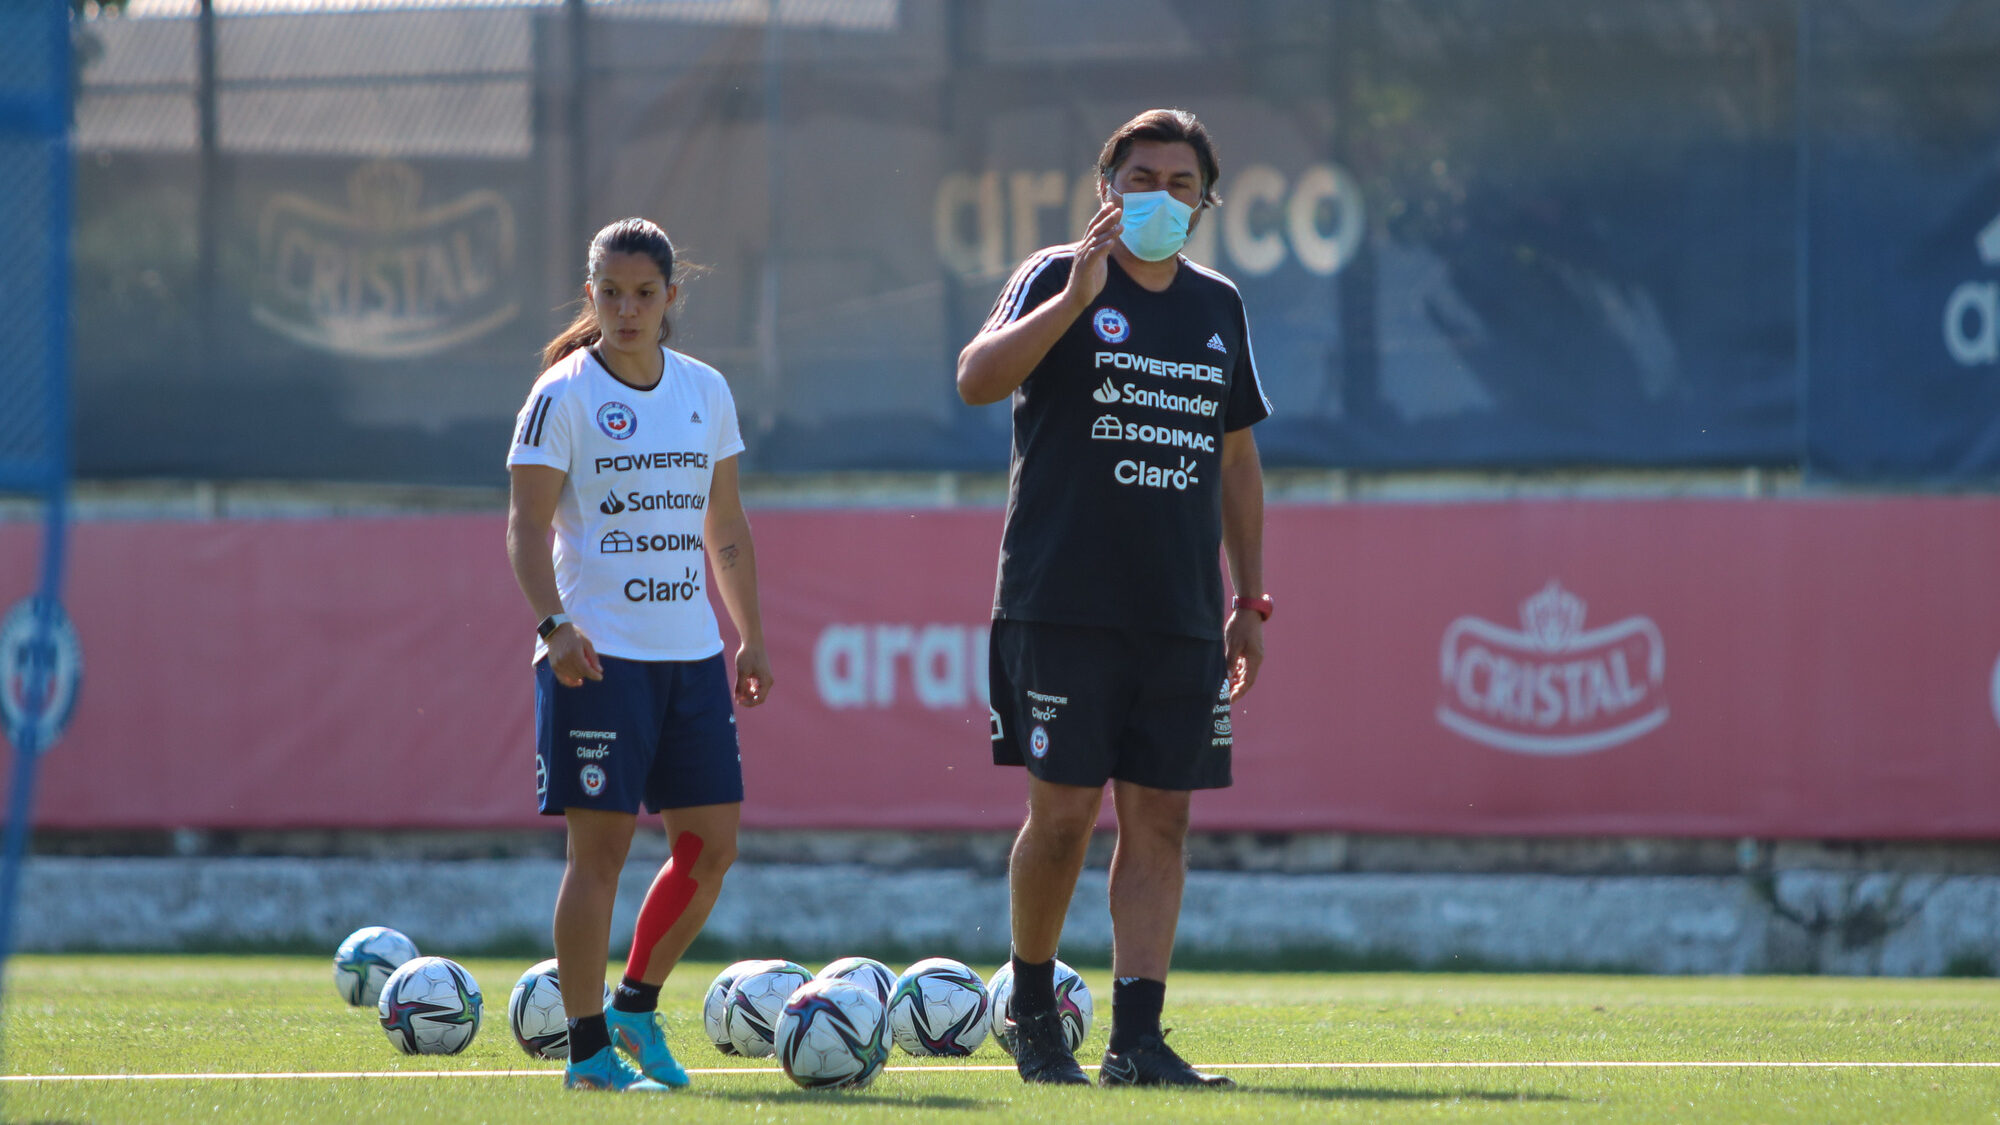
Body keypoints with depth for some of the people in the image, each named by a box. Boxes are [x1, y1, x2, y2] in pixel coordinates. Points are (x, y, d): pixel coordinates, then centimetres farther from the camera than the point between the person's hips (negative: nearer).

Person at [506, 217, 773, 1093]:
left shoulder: (706, 392, 11)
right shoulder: (563, 394, -5)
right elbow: (528, 526, -10)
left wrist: (749, 636, 14)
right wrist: (554, 624, -23)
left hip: (691, 652, 6)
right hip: (597, 654, -6)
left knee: (711, 841, 3)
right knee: (601, 844, -6)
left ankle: (636, 1007, 20)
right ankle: (587, 1048, -1)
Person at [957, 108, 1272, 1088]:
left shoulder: (1218, 307, 15)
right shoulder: (1058, 278, -1)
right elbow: (977, 379, -17)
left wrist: (1250, 601, 17)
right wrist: (1076, 297, -26)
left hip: (1181, 614, 4)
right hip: (1063, 601, -4)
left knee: (1159, 817, -1)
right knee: (1064, 811, -5)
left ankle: (1136, 1037, -2)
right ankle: (1031, 1008, 15)